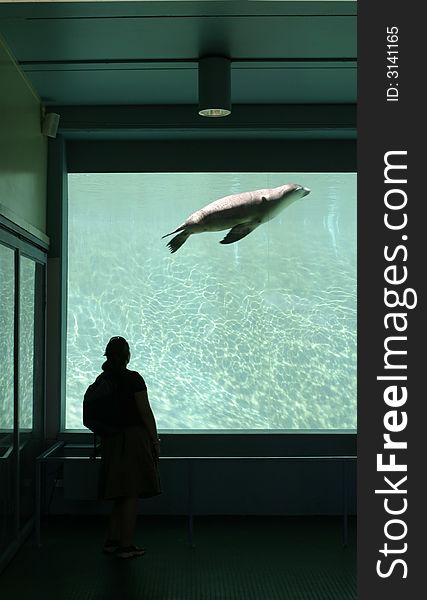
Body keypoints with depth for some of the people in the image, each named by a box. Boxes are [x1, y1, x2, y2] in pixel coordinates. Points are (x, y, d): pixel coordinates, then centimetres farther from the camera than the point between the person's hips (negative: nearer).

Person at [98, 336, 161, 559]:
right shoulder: (133, 378, -12)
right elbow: (145, 412, -12)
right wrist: (155, 440, -5)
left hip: (111, 440, 7)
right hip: (134, 438, -6)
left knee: (120, 492, 16)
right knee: (132, 493, 0)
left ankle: (112, 540, 21)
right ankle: (126, 546, 4)